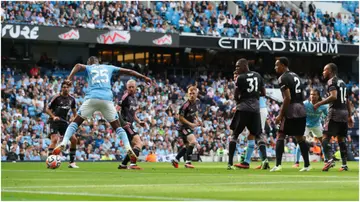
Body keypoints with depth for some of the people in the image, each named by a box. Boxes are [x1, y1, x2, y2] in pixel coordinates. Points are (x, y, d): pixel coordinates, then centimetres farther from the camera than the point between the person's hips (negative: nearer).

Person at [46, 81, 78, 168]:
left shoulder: (71, 99, 4)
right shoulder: (57, 98, -11)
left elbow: (74, 110, 21)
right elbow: (47, 109, -5)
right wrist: (53, 117, -20)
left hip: (64, 122, 5)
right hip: (55, 121, -5)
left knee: (74, 139, -3)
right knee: (55, 139, -24)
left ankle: (72, 162, 7)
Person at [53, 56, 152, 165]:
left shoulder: (88, 68, 19)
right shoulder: (108, 68, 25)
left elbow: (78, 66, -4)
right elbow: (129, 71, 30)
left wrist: (69, 78, -18)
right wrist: (144, 77, 38)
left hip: (92, 98, -1)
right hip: (107, 99, 2)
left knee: (75, 122, 8)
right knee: (117, 126, 13)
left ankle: (63, 143, -10)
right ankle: (128, 148, -3)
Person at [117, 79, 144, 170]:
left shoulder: (134, 98, 16)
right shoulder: (126, 97, -11)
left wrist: (139, 122, 11)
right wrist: (123, 122, -22)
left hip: (129, 124, 9)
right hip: (125, 124, -9)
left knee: (134, 147, 13)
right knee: (138, 143, -19)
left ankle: (123, 165, 19)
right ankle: (132, 164, -26)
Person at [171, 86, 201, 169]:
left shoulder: (195, 103, 3)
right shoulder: (186, 105, -22)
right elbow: (180, 117, -20)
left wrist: (197, 120, 6)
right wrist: (190, 124, -24)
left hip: (189, 127, 9)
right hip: (183, 126, -9)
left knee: (188, 146, 17)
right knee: (193, 141, -26)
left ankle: (175, 160, 31)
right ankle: (188, 162, -21)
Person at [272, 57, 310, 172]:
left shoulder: (283, 78, -9)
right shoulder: (295, 76, 18)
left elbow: (287, 98, -17)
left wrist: (280, 115, -13)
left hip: (291, 111, -8)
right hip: (301, 110, 8)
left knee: (280, 136, -1)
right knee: (300, 137, 14)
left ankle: (278, 165, -9)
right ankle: (307, 165, 12)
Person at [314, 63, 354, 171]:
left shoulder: (331, 81, -6)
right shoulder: (342, 82, 20)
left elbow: (334, 96, -21)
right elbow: (348, 101, 22)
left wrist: (319, 104, -17)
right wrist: (349, 116, 27)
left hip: (335, 111, -8)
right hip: (344, 113, 8)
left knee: (325, 137, -8)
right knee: (341, 139, 12)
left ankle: (330, 159, -27)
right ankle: (344, 164, 7)